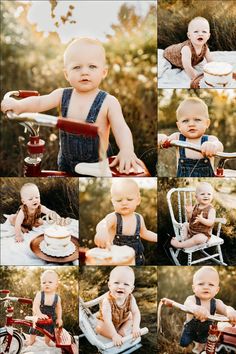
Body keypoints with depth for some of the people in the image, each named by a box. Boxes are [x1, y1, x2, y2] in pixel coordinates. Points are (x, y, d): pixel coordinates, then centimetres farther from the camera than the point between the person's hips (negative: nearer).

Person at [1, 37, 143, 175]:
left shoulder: (108, 102, -16)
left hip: (97, 165, -3)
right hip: (67, 163, 4)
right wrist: (19, 105, -37)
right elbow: (40, 102, -16)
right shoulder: (62, 95, -5)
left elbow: (121, 129, -25)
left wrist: (126, 151, -45)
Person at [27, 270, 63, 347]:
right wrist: (39, 314, -49)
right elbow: (35, 305, -34)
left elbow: (59, 308, 0)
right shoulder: (39, 295, -23)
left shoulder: (57, 297, -15)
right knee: (33, 330, 15)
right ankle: (31, 340, 47)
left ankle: (47, 341, 47)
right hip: (39, 317, -1)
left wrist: (59, 318, -6)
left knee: (49, 331, 15)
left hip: (51, 319, 1)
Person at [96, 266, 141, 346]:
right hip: (105, 322, -4)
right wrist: (114, 335, -44)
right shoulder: (107, 300, -38)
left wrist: (136, 327, -40)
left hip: (124, 320, 4)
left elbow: (136, 313, -24)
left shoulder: (130, 298, -24)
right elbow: (107, 320, -40)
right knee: (99, 328, -26)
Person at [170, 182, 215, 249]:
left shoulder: (211, 209, -17)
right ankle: (184, 238, 3)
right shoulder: (195, 207, 1)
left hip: (203, 234, -7)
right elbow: (190, 219, 2)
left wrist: (202, 220, -43)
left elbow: (211, 222, -26)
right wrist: (189, 212, -19)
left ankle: (180, 245, -26)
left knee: (198, 238, -36)